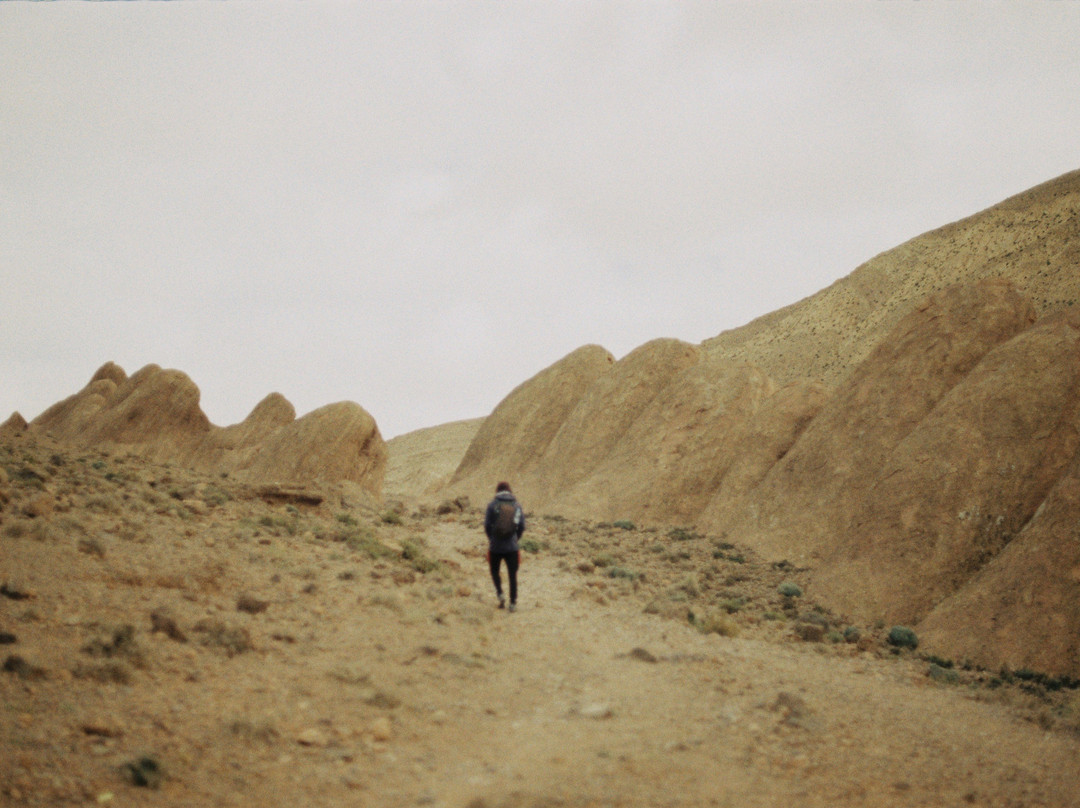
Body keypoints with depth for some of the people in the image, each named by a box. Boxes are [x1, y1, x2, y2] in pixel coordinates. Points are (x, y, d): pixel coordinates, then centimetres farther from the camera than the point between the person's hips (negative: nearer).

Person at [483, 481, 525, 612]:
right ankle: (513, 603, 6)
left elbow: (487, 525, -6)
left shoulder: (492, 505, -5)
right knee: (512, 575, 7)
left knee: (495, 571, 17)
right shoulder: (517, 506, 2)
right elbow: (522, 527, 2)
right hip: (512, 547, 1)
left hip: (495, 547, -1)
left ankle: (500, 594, -2)